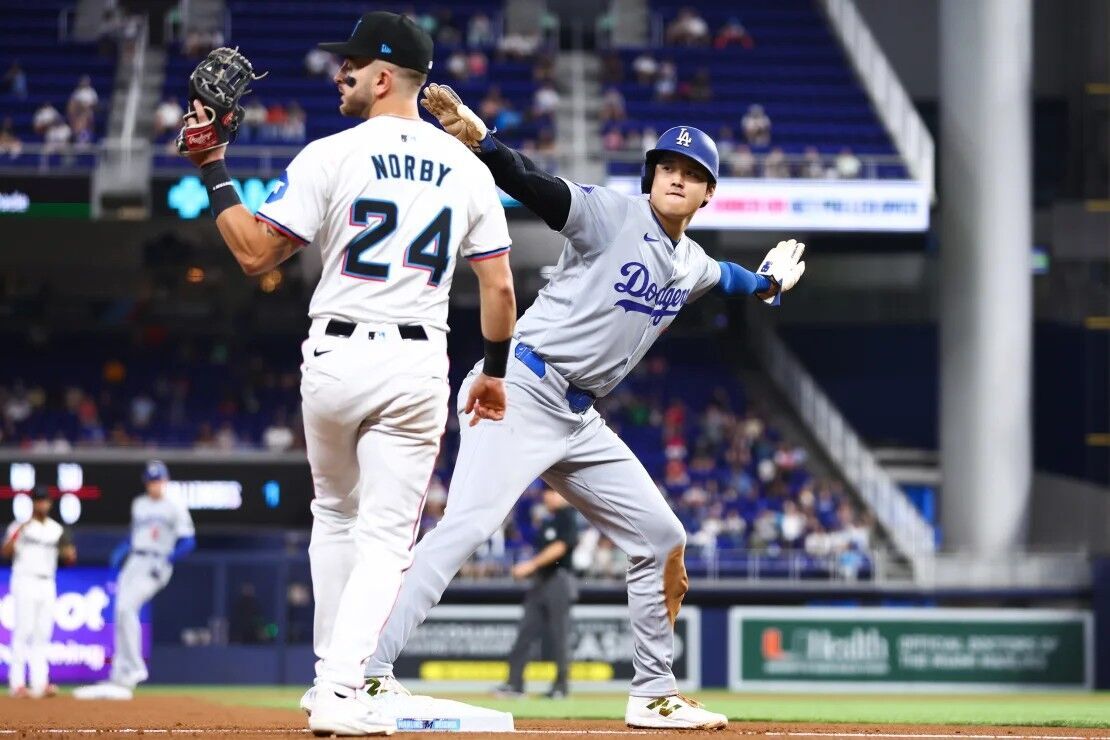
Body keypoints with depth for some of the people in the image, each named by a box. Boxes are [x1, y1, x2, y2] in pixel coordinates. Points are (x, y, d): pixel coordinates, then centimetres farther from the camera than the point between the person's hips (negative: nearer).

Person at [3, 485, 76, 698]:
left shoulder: (57, 530, 12)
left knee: (42, 634, 3)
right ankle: (17, 683, -10)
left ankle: (39, 683, 2)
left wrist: (69, 553, -13)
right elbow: (5, 551, -15)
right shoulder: (20, 526, -3)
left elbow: (69, 557, 10)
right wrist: (18, 532, -29)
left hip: (47, 584, 5)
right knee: (23, 631, -10)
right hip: (25, 583, -5)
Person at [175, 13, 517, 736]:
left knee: (336, 513, 21)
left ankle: (331, 676, 21)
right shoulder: (467, 168, 5)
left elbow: (256, 254, -6)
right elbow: (499, 286, 5)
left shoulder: (332, 156, -6)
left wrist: (213, 172, 2)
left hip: (335, 359, -1)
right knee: (387, 534, 3)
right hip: (418, 364, 1)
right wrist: (495, 371, 17)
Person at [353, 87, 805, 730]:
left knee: (662, 538, 10)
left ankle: (654, 695, 21)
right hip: (522, 393, -8)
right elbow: (535, 185, -24)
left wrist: (769, 282, 33)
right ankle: (366, 672, -29)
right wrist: (479, 138, -38)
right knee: (468, 524, -24)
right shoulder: (613, 213, -7)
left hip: (581, 421, 8)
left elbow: (730, 279, 43)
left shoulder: (695, 267, 16)